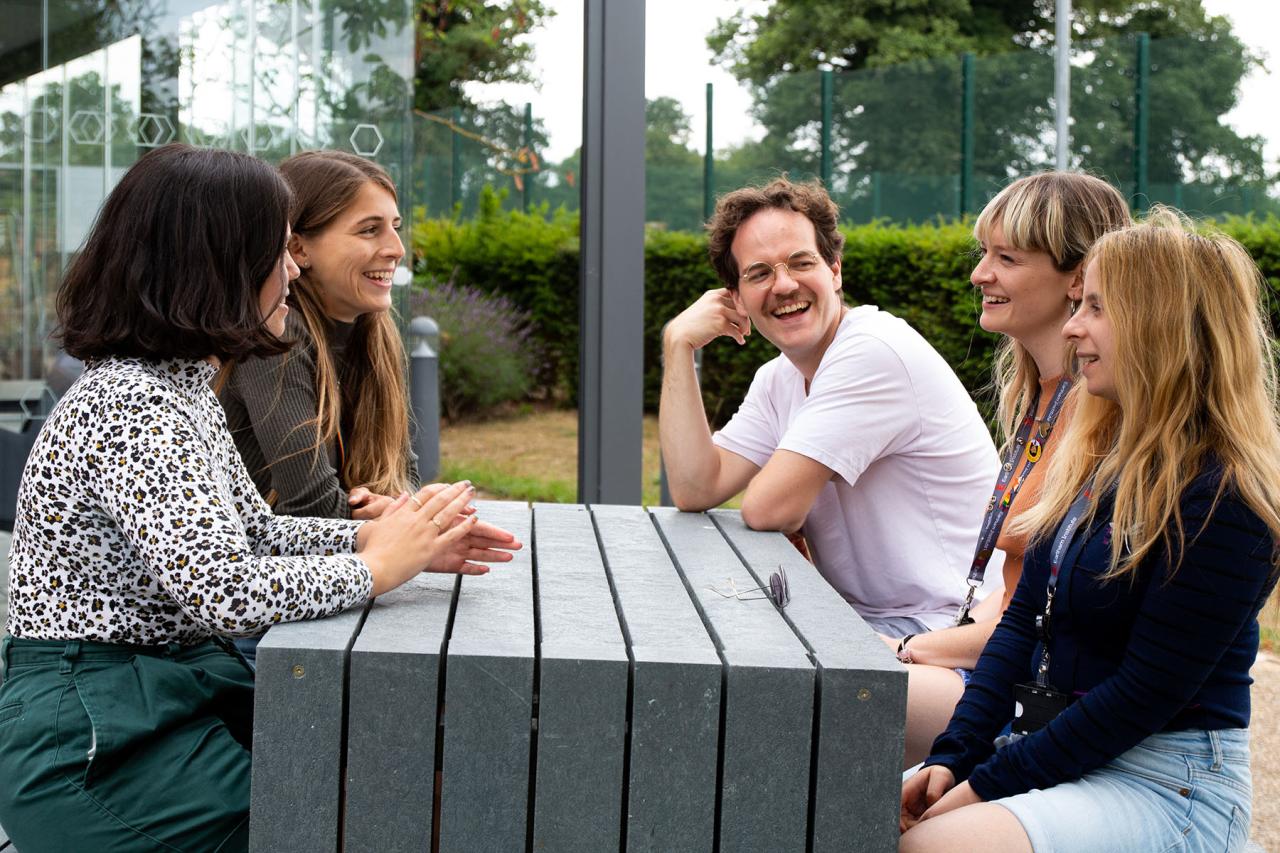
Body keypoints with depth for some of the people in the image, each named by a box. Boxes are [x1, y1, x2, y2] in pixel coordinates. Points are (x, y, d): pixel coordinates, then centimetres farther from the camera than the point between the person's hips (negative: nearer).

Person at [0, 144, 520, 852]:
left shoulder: (182, 387, 9)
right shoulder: (131, 407, -23)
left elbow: (252, 530, 16)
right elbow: (228, 590, -32)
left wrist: (378, 534, 0)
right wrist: (377, 564, -18)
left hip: (166, 690, 9)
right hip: (87, 745, -9)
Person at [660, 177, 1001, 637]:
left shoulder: (875, 352, -18)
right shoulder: (777, 379, 10)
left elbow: (769, 509, -20)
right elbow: (695, 490, -1)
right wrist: (678, 344, -1)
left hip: (937, 628, -8)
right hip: (856, 616, 8)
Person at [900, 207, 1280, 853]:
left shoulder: (1224, 502, -17)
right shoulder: (1093, 461, 9)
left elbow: (1146, 694, -18)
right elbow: (1022, 619, 9)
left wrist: (987, 784, -15)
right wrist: (953, 757, -3)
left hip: (1168, 788, -8)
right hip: (1055, 752, 8)